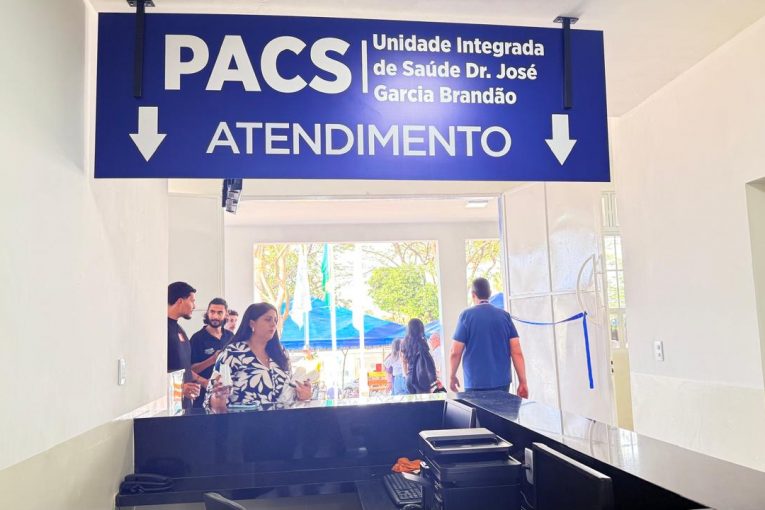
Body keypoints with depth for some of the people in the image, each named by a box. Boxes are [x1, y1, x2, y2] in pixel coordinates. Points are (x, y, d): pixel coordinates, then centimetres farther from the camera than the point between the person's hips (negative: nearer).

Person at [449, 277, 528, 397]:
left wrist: (452, 376, 10)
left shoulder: (466, 315, -5)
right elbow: (517, 352, 0)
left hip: (476, 384, -3)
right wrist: (523, 383, 4)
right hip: (502, 382, 3)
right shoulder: (505, 316, 4)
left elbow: (455, 352, -5)